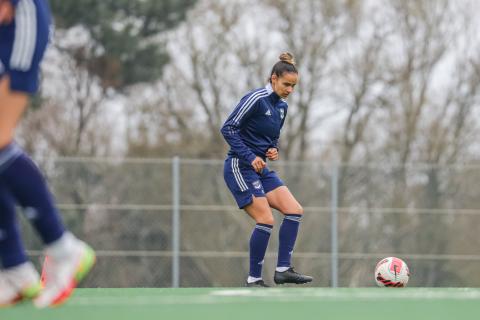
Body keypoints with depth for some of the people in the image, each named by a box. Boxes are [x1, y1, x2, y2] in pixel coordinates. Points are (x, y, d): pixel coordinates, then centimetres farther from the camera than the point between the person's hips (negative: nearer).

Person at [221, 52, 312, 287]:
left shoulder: (282, 106, 10)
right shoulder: (256, 99, -15)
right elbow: (228, 129, -18)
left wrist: (273, 150, 1)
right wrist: (250, 157, -21)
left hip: (260, 168, 9)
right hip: (240, 168, -9)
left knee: (294, 211, -4)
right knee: (266, 220, -14)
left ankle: (283, 270, -2)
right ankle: (254, 280, -5)